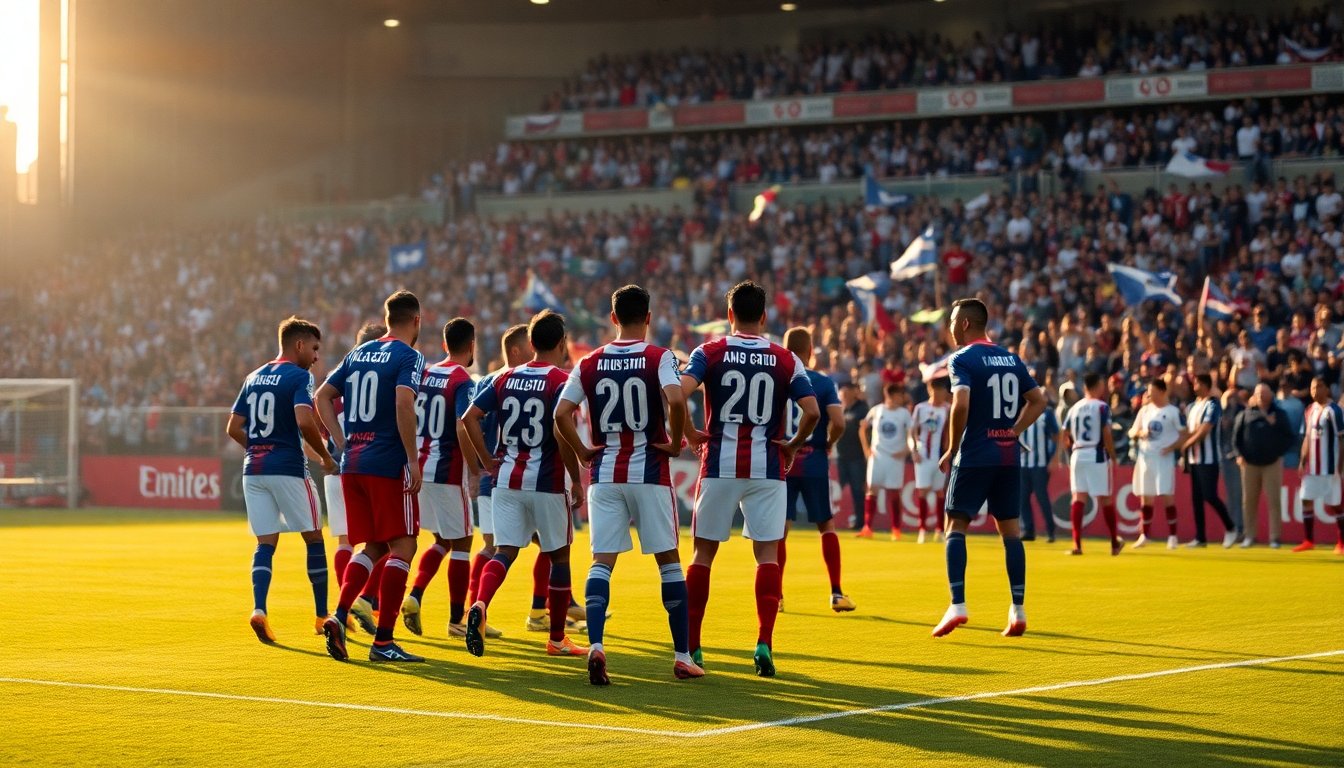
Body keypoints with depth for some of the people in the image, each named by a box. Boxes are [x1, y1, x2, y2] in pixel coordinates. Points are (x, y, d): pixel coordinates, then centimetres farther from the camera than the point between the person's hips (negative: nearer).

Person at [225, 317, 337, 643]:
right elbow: (304, 421, -21)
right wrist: (325, 456, -9)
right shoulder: (299, 376, -6)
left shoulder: (254, 378, 15)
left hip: (254, 469, 6)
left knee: (266, 543, 6)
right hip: (288, 469, -6)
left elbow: (233, 428, 13)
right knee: (313, 538, 8)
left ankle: (258, 609, -14)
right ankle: (322, 615, 12)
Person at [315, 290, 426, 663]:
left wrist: (343, 444, 15)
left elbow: (323, 397, 18)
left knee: (373, 548, 16)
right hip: (389, 465, -7)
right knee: (402, 547, 0)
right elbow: (404, 403, -21)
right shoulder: (408, 357, -6)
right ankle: (383, 640, -4)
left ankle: (338, 617, -2)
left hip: (352, 464, 7)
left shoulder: (358, 353, 16)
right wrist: (413, 458, -17)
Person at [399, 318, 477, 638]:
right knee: (461, 543, 5)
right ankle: (456, 620, 7)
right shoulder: (463, 381, -12)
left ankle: (414, 596, 1)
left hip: (418, 467, 7)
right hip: (448, 471, -7)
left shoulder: (424, 374, 9)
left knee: (442, 540, 20)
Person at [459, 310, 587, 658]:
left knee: (505, 551, 5)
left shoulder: (507, 378, 8)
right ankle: (557, 639, 16)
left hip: (507, 478, 4)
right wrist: (577, 480, -11)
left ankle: (479, 606, -25)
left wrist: (487, 461, 9)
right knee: (558, 555, 10)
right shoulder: (561, 381, -9)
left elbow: (469, 417, 2)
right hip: (546, 483, -4)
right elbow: (562, 433, -20)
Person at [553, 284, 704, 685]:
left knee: (601, 562, 3)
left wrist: (582, 451, 10)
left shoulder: (589, 363, 4)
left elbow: (561, 415, -1)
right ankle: (682, 656, 9)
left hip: (605, 474, 2)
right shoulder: (659, 358, -5)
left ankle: (596, 645, -17)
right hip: (650, 472, -2)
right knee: (668, 560, 7)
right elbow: (676, 401, -22)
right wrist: (674, 443, -8)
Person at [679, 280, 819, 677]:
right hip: (766, 467, 0)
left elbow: (678, 393, -16)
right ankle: (764, 644, -11)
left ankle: (690, 646, 12)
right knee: (767, 555, 3)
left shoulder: (709, 353, 0)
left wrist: (691, 434, -1)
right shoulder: (786, 360, 3)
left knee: (704, 553, 9)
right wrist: (793, 445, 8)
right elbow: (812, 411, -7)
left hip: (719, 465, 0)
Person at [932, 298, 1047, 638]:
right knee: (1010, 528, 10)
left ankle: (957, 605, -12)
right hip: (1008, 456, 6)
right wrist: (1013, 432, 14)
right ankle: (1018, 610, 9)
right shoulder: (1011, 358, 12)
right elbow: (1038, 400, 15)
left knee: (956, 525, 0)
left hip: (975, 456, -6)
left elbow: (961, 405, -21)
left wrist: (951, 450, -11)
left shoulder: (962, 359, -8)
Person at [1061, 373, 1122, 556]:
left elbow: (1063, 435, 10)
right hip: (1097, 456, -4)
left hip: (1077, 455, 4)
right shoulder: (1102, 407, -6)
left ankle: (1077, 544, -6)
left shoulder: (1074, 408, 9)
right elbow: (1107, 434, -14)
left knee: (1078, 497, 3)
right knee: (1105, 498, 5)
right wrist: (1113, 456, -5)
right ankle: (1115, 543, 15)